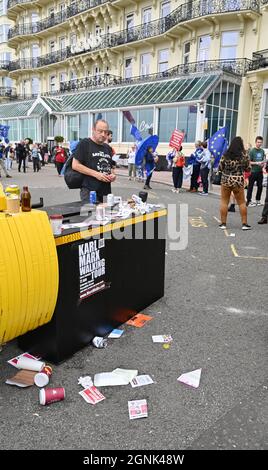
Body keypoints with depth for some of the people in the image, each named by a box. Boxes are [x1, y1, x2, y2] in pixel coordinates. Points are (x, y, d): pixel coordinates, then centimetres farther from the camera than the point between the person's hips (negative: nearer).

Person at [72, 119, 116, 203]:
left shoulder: (108, 148, 19)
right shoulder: (84, 144, -1)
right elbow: (75, 165, -9)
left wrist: (112, 174, 3)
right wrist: (96, 174, -15)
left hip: (106, 191, 6)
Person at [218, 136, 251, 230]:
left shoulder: (225, 155, -4)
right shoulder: (244, 155, -5)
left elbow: (220, 168, 2)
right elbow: (248, 169, 3)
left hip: (225, 180, 0)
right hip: (238, 181, 0)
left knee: (224, 202, 9)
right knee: (242, 202, 11)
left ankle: (223, 223, 10)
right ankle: (244, 223, 14)